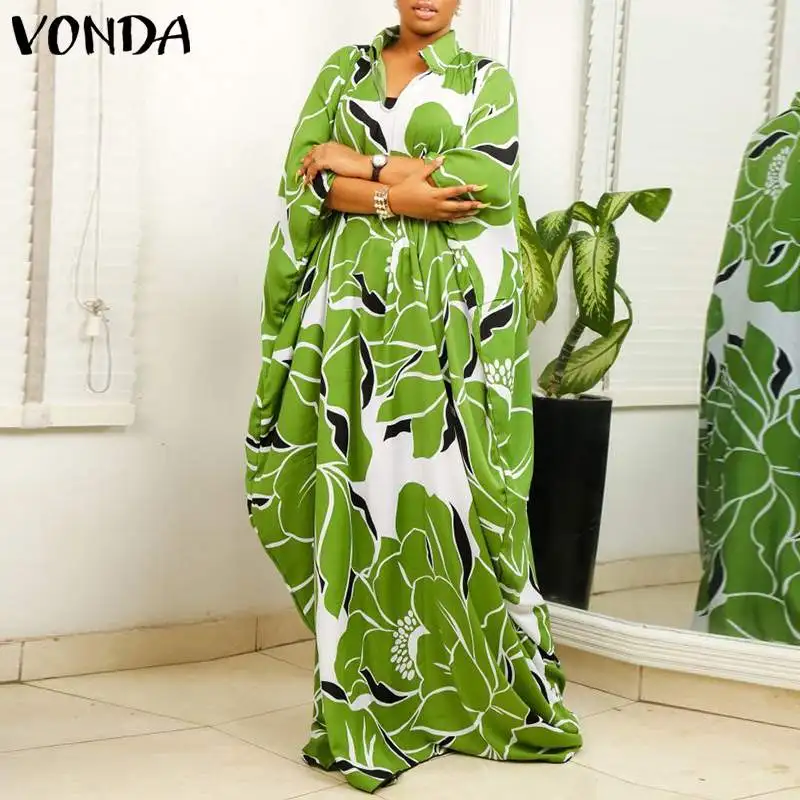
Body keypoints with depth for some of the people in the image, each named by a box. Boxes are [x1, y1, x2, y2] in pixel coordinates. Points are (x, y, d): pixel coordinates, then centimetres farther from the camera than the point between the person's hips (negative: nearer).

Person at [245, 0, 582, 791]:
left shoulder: (486, 79, 10)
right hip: (356, 306, 2)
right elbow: (304, 174, 3)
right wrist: (398, 194, -12)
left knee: (446, 483, -5)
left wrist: (359, 166, -7)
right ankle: (363, 695, 3)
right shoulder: (345, 70, 15)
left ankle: (484, 686, 8)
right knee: (357, 481, -3)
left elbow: (488, 180, -7)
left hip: (447, 311, -1)